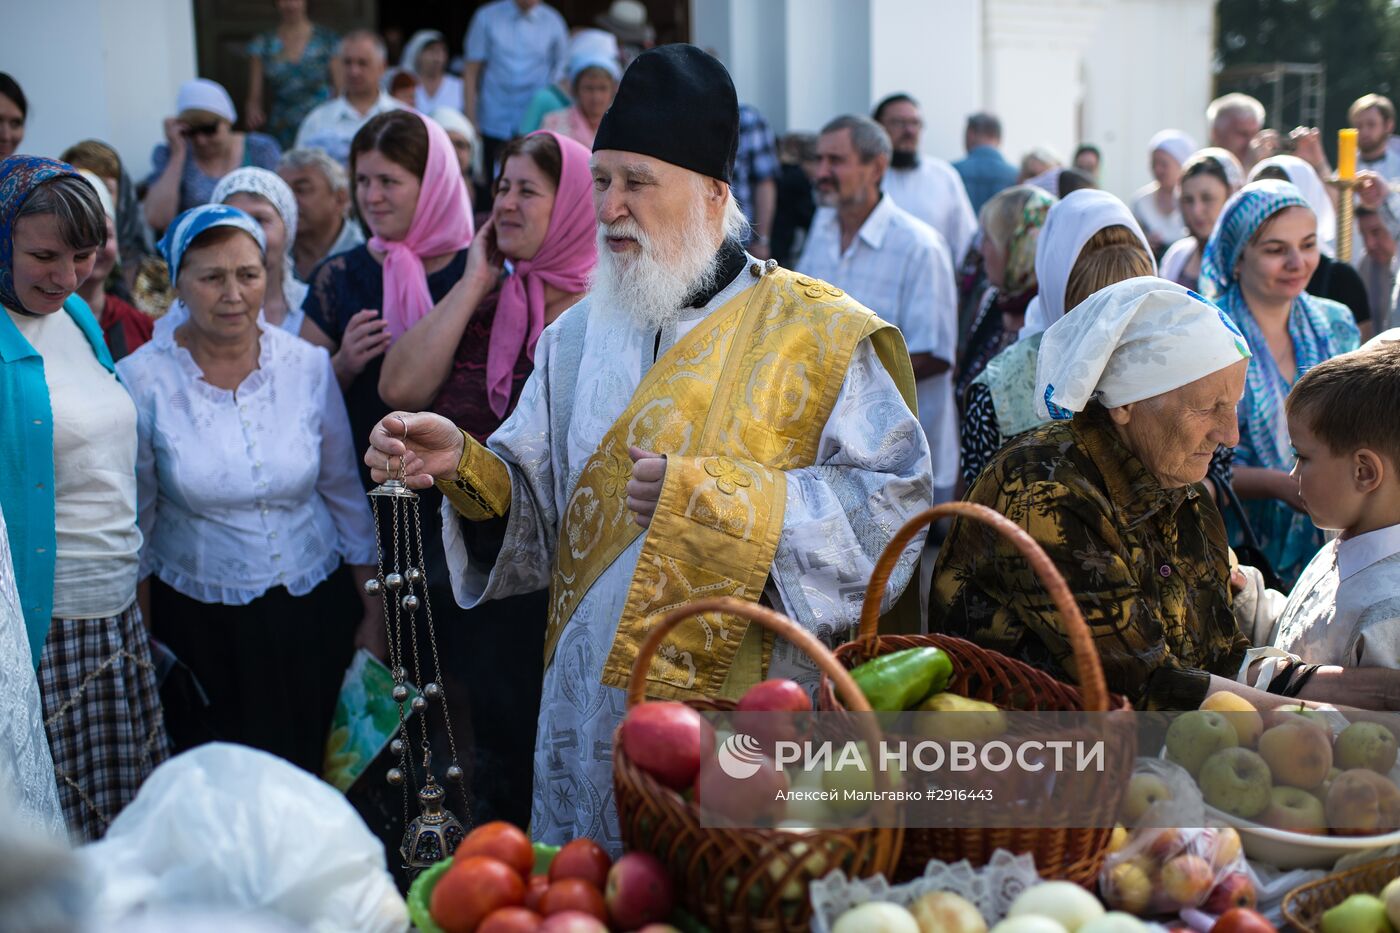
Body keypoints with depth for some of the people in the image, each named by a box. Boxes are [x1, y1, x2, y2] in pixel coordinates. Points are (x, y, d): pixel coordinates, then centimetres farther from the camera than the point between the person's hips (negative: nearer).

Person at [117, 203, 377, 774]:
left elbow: (344, 492, 3)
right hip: (200, 616, -1)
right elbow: (136, 518, -1)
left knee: (305, 766, 12)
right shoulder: (143, 379, -10)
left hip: (315, 604, 2)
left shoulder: (308, 366, -5)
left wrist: (373, 611, 5)